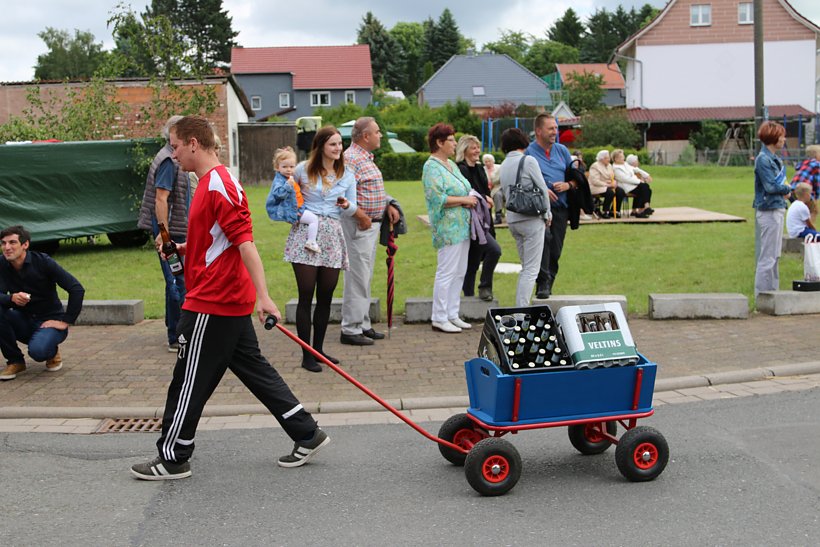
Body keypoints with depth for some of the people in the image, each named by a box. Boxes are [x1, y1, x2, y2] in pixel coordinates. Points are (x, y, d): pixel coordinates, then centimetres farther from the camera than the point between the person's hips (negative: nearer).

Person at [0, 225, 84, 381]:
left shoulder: (43, 261, -15)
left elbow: (77, 289, -18)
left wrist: (66, 321, -18)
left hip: (49, 321, -4)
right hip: (24, 321, 5)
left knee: (37, 351, -34)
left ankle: (52, 352, 6)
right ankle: (15, 361, -6)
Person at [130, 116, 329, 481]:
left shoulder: (218, 185, -17)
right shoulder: (211, 182, 15)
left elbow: (244, 241, -23)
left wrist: (262, 295, -28)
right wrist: (186, 248, 13)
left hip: (212, 304, -10)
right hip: (230, 300, 10)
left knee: (190, 381, 2)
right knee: (253, 369, 14)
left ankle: (172, 459, 15)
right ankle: (307, 434, 18)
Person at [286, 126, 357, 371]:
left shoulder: (347, 176, 10)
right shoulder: (303, 169, 2)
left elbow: (352, 210, 14)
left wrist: (346, 205, -8)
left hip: (332, 236, 3)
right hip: (305, 234, -3)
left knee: (325, 297, 7)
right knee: (306, 296, -4)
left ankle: (318, 349, 21)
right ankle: (307, 356, 0)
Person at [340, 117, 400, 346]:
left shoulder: (367, 157, 17)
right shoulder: (351, 158, -15)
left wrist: (389, 205, 12)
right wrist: (361, 217, -24)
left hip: (372, 224, 10)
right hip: (359, 225, -10)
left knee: (365, 277, 15)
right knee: (357, 277, -7)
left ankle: (363, 325, 23)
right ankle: (350, 329, -2)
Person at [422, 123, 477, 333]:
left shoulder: (451, 164, 17)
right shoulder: (432, 167, -11)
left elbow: (464, 189, 23)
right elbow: (437, 198, -21)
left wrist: (470, 199, 1)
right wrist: (464, 200, -14)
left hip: (462, 227, 9)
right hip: (448, 228, -9)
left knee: (459, 272, 11)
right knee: (446, 272, -7)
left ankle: (452, 315, 19)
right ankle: (439, 318, 0)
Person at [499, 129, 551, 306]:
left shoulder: (504, 165, 13)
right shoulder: (528, 161, -8)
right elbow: (542, 189, -7)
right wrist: (547, 214, 3)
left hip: (512, 219, 7)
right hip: (531, 218, -7)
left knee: (526, 268, 17)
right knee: (531, 269, -5)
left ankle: (519, 308, 15)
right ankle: (522, 310, -9)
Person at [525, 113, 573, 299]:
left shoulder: (562, 150, 16)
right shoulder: (528, 152, 0)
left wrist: (568, 185, -1)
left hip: (560, 207, 6)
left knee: (555, 249, 6)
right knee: (544, 237, -30)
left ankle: (548, 284, 20)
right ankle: (543, 283, -28)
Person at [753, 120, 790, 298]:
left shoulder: (774, 158, 13)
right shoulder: (763, 159, -16)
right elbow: (771, 186, -20)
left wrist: (785, 190, -2)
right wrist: (787, 189, -3)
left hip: (777, 209, 10)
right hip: (768, 211, -10)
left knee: (774, 255, 16)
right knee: (767, 256, -6)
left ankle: (772, 291, 24)